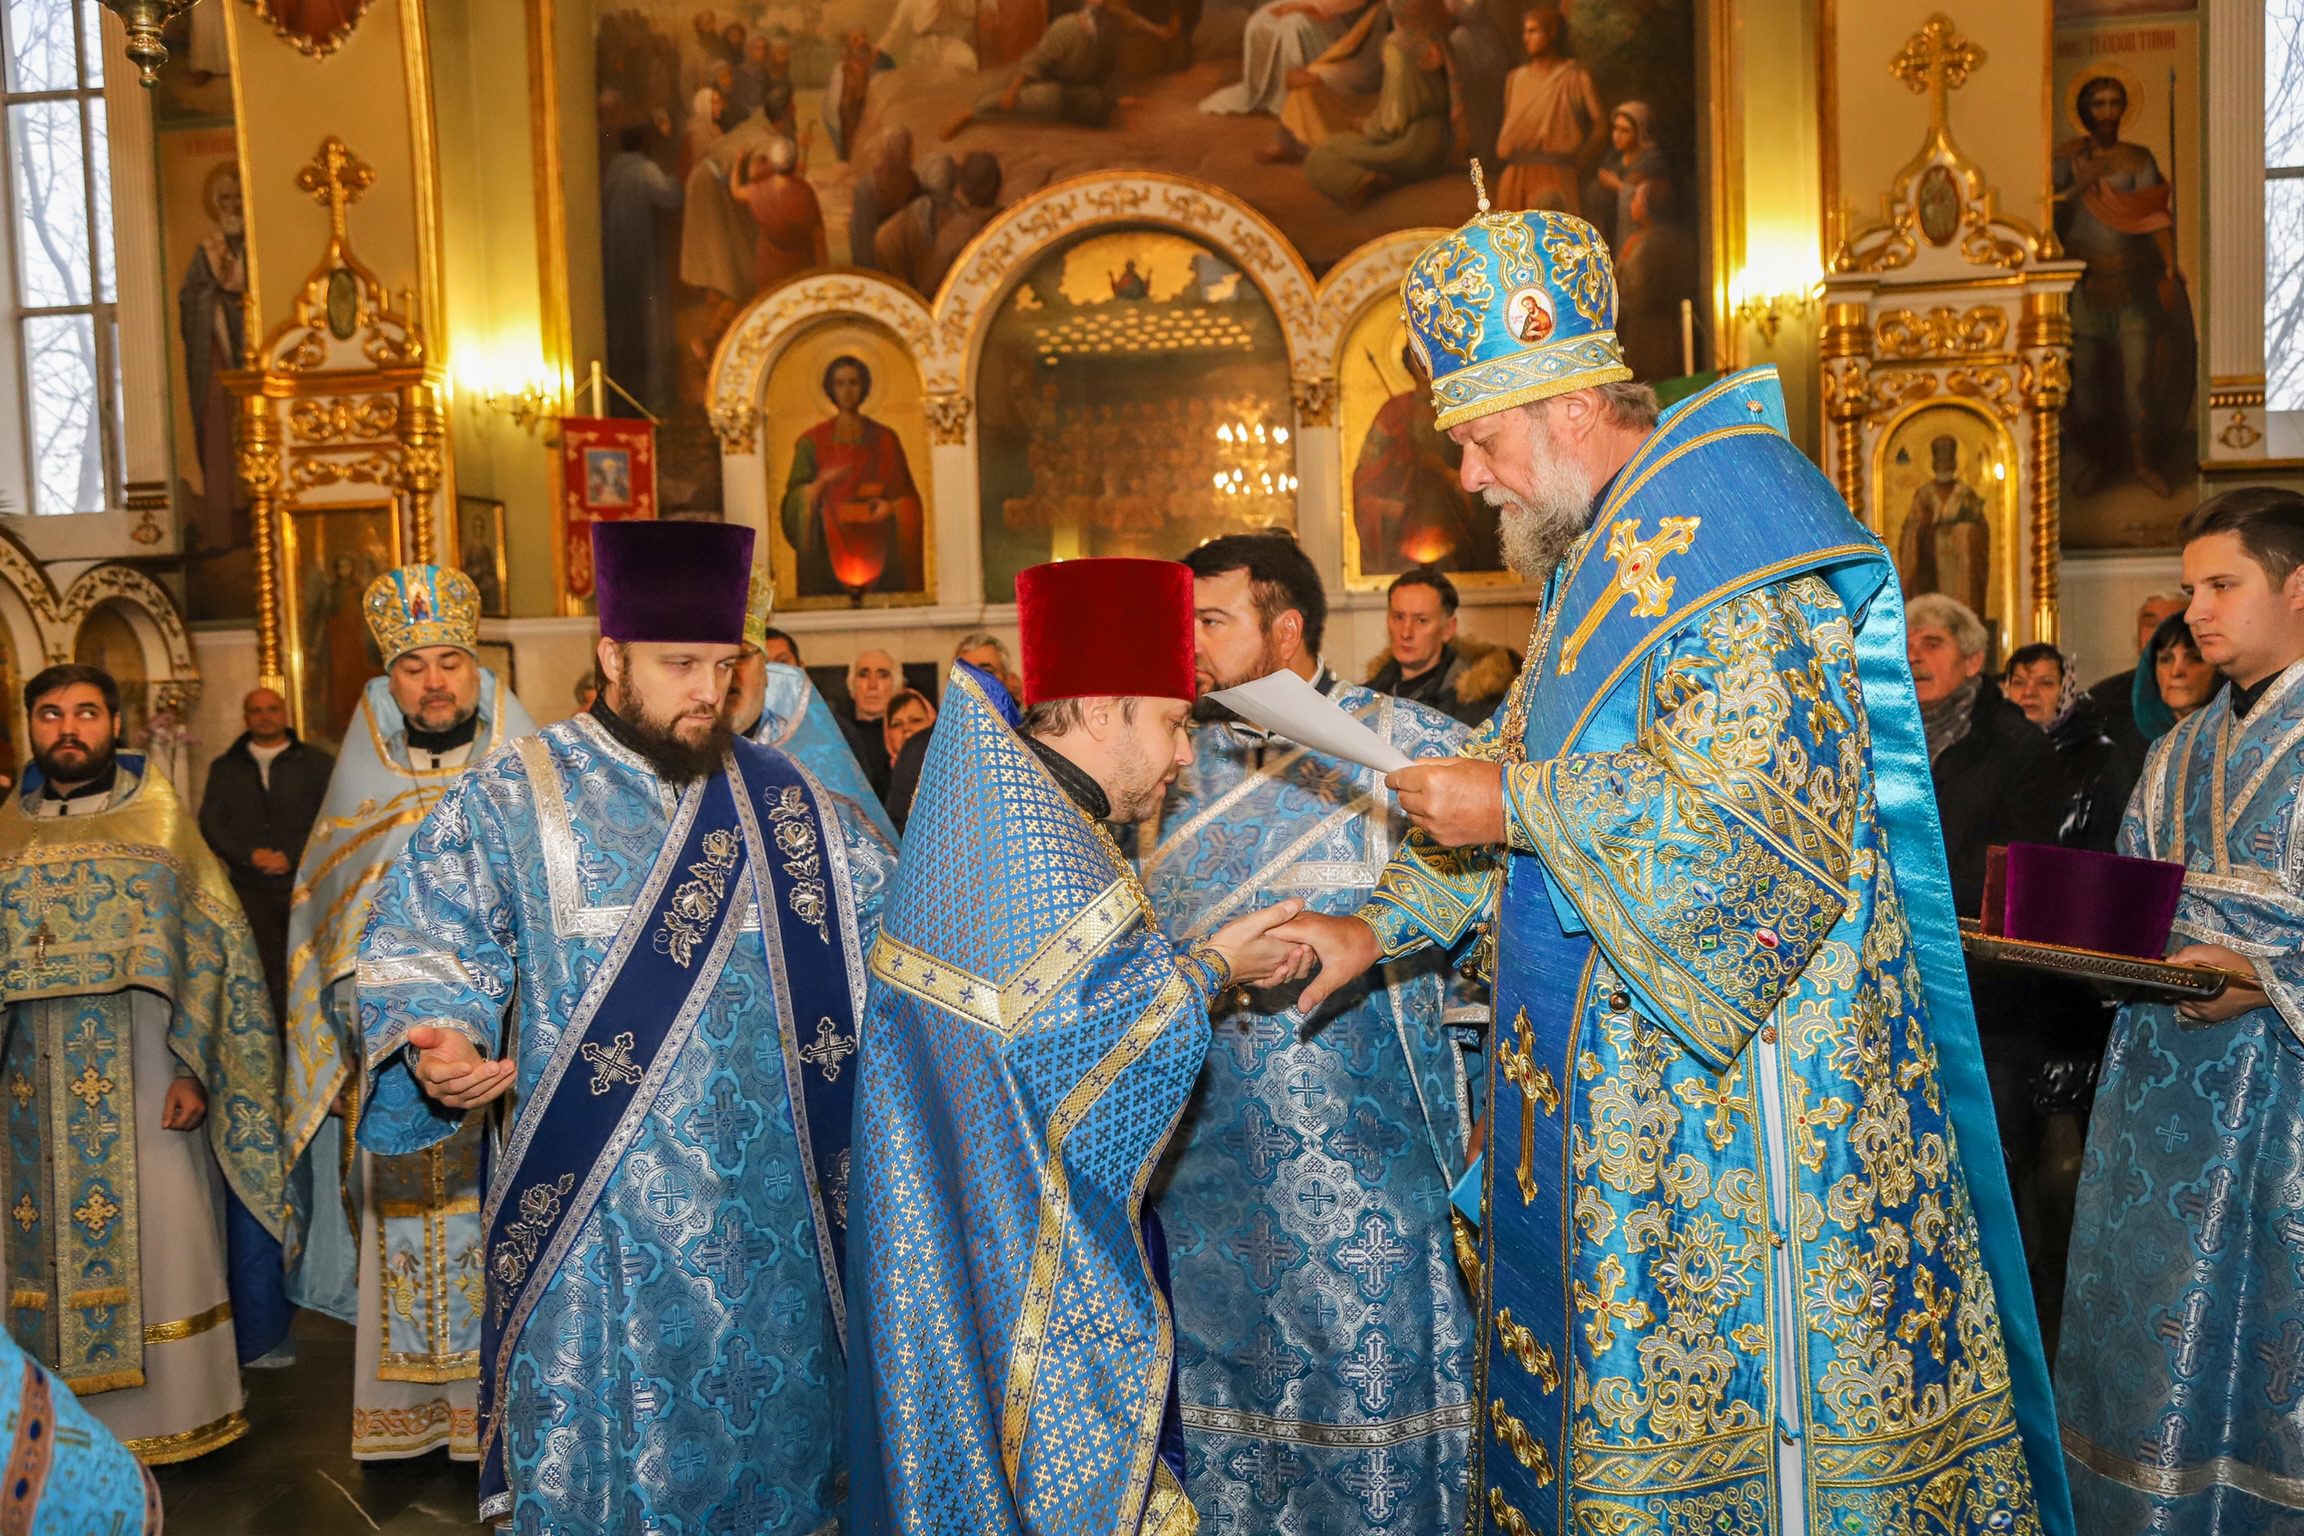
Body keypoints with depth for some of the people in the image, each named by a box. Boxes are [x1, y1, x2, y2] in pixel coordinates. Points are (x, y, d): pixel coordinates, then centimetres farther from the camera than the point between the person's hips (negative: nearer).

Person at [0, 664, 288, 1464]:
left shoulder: (160, 820, 1)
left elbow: (209, 948, -3)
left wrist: (192, 1067, -11)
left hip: (143, 1075, -3)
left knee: (161, 1238, 0)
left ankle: (173, 1413, 13)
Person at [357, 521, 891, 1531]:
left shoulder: (780, 796, 6)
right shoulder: (512, 801, -4)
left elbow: (892, 917, 10)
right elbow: (418, 954, -7)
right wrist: (435, 1048, -27)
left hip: (771, 1213, 3)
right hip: (594, 1221, -3)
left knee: (773, 1438, 15)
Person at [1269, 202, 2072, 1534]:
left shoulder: (1725, 543, -14)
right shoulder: (1607, 557, 15)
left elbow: (1751, 812, -24)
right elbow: (1530, 764, 20)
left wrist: (1513, 807, -16)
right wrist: (1381, 927, 12)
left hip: (1741, 1077, -9)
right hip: (1623, 1059, 9)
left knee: (1738, 1372, 1)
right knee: (1628, 1373, 14)